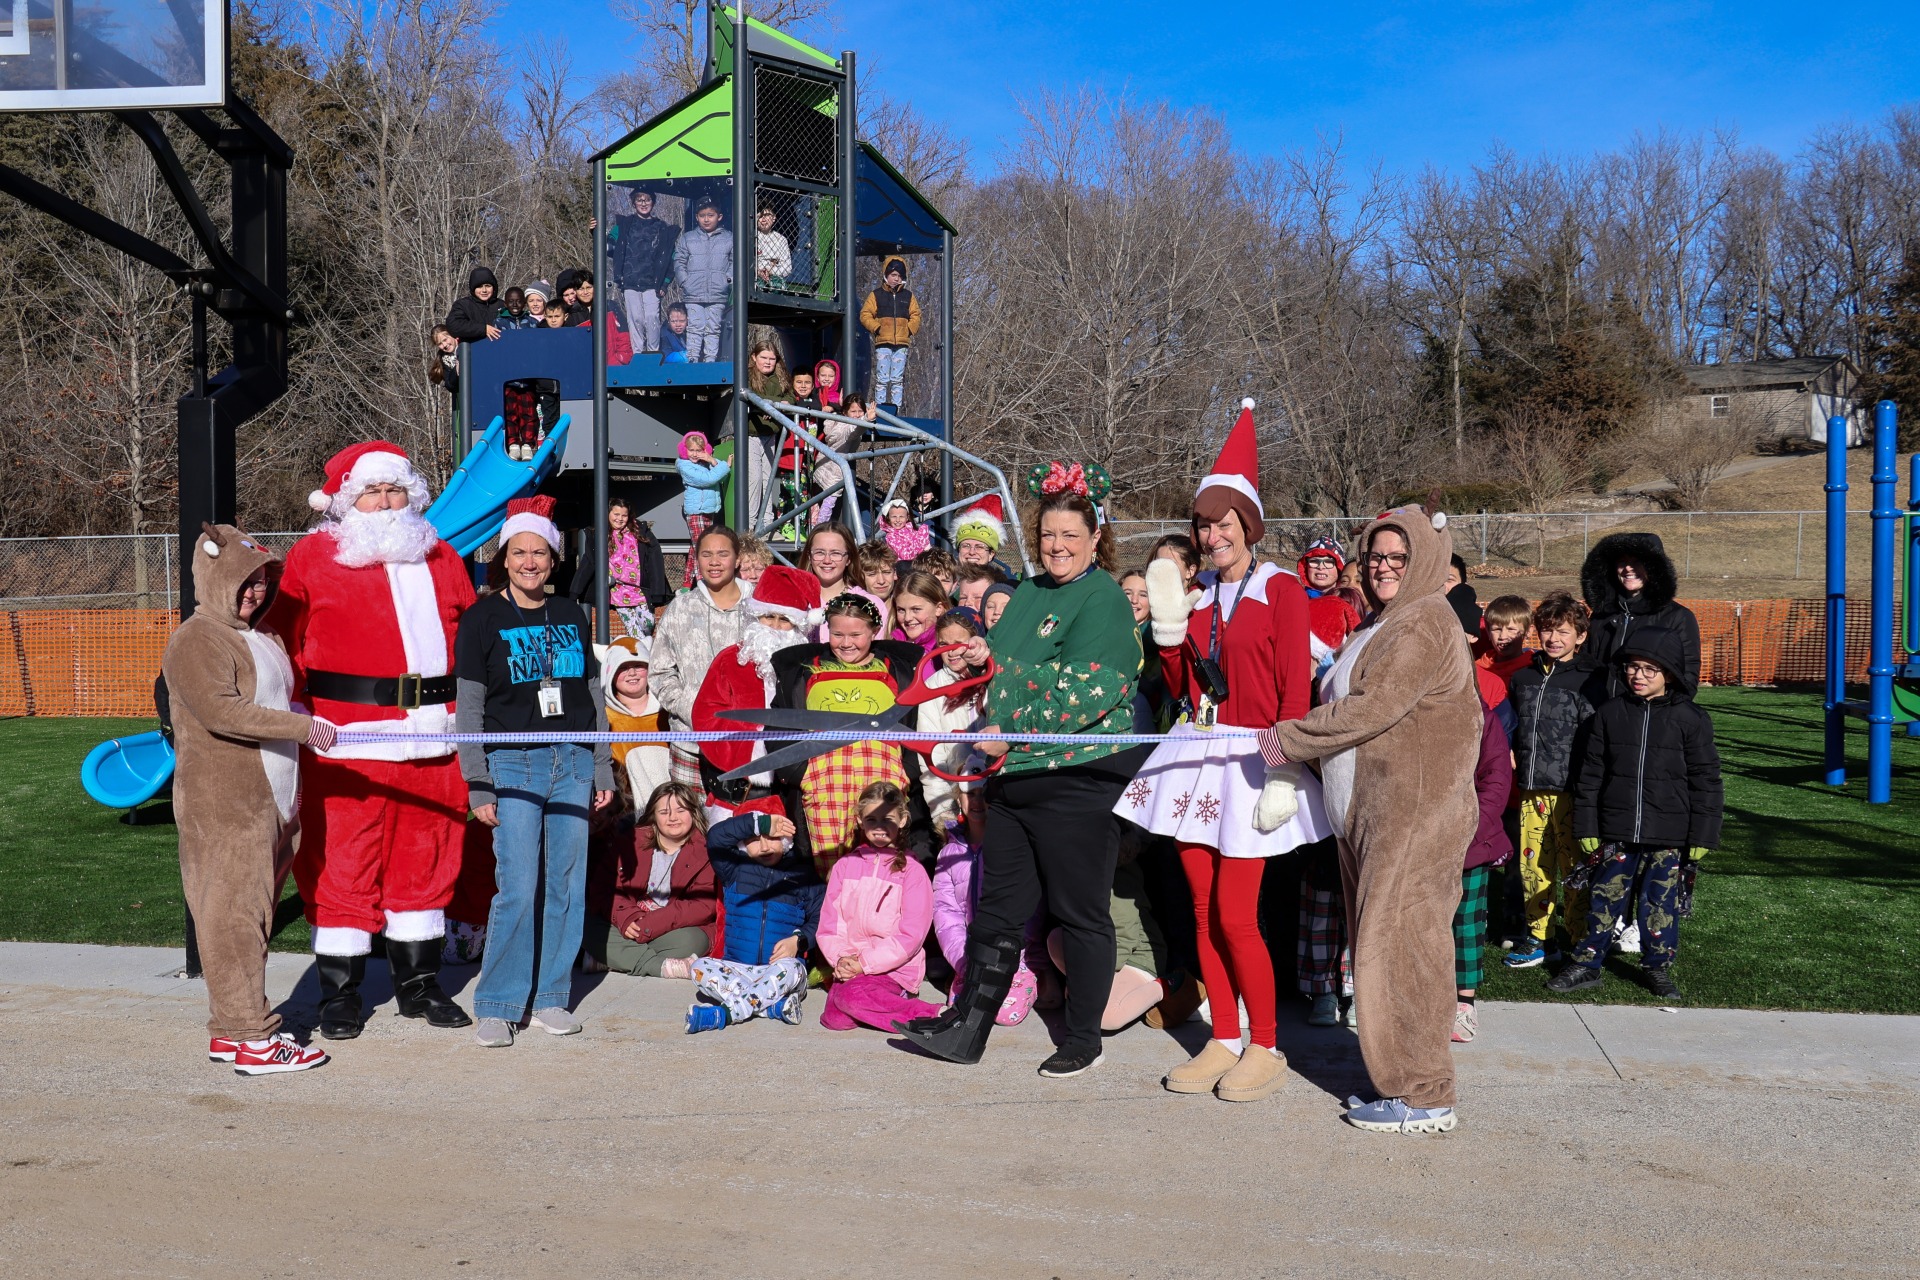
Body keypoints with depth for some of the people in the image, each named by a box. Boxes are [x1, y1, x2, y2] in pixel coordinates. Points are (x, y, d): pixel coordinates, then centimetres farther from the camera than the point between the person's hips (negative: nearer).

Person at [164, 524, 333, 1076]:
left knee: (252, 916, 11)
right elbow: (221, 711, -22)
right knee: (234, 917, -5)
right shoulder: (196, 639, -9)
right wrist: (305, 727, -21)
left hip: (270, 803, 9)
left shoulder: (264, 637, 19)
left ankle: (229, 1030, 20)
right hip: (223, 807, -9)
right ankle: (251, 1040, -2)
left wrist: (290, 802, 24)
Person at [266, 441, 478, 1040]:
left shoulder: (442, 559, 14)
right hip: (347, 743, -4)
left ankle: (419, 984, 25)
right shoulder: (312, 558, 3)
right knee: (341, 863, 1)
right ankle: (339, 995, 14)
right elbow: (284, 645, 1)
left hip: (432, 738, 4)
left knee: (424, 860, 12)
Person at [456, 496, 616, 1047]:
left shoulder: (571, 615, 12)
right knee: (518, 889, -9)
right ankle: (497, 1005, 4)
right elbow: (469, 709, -1)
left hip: (573, 763, 4)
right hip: (513, 765, -4)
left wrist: (603, 769, 11)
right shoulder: (482, 619, 1)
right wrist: (478, 785, -7)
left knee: (566, 886, 5)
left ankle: (550, 997, 16)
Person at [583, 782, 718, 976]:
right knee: (587, 927, -24)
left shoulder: (705, 852, -3)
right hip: (627, 927, 3)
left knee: (689, 941, -35)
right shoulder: (630, 842, 7)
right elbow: (602, 887, 2)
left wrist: (649, 925, -23)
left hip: (672, 930, -2)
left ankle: (610, 960, -26)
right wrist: (626, 918, -20)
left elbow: (703, 905, -13)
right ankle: (662, 966, -30)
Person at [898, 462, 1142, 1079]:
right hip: (1015, 776, 8)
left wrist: (1010, 734, -18)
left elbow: (1082, 691, -19)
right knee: (999, 906, 13)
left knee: (1080, 912, 4)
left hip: (1080, 779, -8)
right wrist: (988, 655, 7)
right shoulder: (1029, 593, 15)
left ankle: (1082, 1040, 18)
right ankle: (965, 1028, 22)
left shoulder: (1104, 599, -9)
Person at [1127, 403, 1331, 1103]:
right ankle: (1223, 1041, 19)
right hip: (1194, 757, 6)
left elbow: (1296, 692, -8)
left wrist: (1284, 776, -13)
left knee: (1234, 914, -7)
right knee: (1203, 910, 8)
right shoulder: (1196, 592, 12)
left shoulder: (1281, 589, -5)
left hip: (1251, 761, -6)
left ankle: (1265, 1048, 9)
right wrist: (1168, 621, 1)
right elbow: (1179, 687, 13)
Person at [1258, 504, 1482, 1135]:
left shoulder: (1426, 625, -11)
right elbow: (1349, 703, 23)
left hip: (1414, 815, -10)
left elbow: (1373, 708, -19)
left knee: (1399, 944, -7)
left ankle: (1423, 1098, 1)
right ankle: (1400, 1080, 20)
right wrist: (1294, 739, 6)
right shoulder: (1381, 626, 20)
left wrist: (1290, 739, -11)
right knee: (1383, 944, 11)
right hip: (1368, 813, 10)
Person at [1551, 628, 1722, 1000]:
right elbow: (1591, 774, 5)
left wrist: (1701, 837, -4)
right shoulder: (1609, 714, 3)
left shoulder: (1691, 719, -2)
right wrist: (1587, 828, 2)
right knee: (1606, 897, 8)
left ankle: (1658, 968, 23)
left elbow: (1705, 780, -1)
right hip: (1616, 833, 2)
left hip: (1669, 838, -1)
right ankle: (1586, 964, 18)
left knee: (1661, 903, 6)